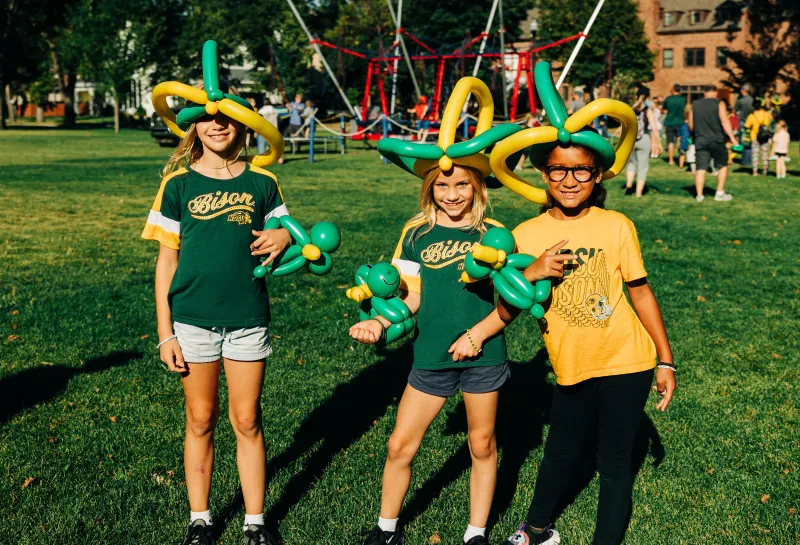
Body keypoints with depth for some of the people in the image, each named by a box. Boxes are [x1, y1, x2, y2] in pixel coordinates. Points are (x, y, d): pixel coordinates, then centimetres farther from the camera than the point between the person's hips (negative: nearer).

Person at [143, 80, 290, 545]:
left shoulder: (262, 183, 2)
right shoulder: (179, 183, 0)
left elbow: (284, 242, 10)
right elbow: (167, 261, 1)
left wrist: (285, 239, -15)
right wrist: (165, 334, -3)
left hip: (248, 319, 0)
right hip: (193, 319, 0)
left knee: (247, 421, 7)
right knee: (201, 421, 10)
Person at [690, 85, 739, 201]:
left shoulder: (695, 105, 8)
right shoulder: (719, 104, -3)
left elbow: (691, 126, 10)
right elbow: (724, 121, -14)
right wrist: (732, 137, -16)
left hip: (700, 141, 3)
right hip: (716, 140, -3)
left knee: (700, 168, 4)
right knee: (723, 165, 12)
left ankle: (699, 195, 1)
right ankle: (720, 193, 11)